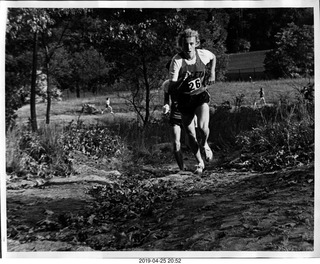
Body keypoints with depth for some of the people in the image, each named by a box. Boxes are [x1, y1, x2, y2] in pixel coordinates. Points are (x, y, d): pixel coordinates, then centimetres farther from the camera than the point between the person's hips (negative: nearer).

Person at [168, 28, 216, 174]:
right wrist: (181, 80, -41)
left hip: (201, 96, 0)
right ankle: (200, 163, 29)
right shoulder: (177, 61, -19)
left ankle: (204, 144, 12)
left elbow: (213, 57, 18)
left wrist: (212, 73, 5)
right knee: (191, 135, 5)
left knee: (203, 126, -24)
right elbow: (171, 89, -23)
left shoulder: (203, 54, -10)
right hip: (184, 100, 0)